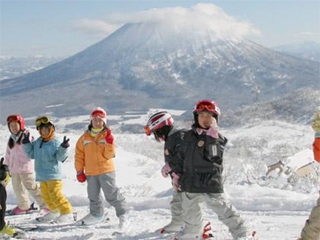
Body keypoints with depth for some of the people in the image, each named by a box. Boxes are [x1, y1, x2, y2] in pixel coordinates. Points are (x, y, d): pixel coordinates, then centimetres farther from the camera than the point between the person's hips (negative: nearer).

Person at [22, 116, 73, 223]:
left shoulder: (55, 143, -12)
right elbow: (31, 154, 13)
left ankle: (67, 213, -5)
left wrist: (63, 148, -37)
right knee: (46, 196, 17)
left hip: (53, 175, -8)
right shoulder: (37, 142, 9)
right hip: (42, 175, 8)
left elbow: (60, 156, -20)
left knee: (56, 195, -13)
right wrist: (26, 144, 4)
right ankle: (54, 212, 34)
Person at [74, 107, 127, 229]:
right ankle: (96, 214, 36)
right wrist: (79, 171, 5)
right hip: (90, 172, 4)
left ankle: (122, 214, 4)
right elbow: (79, 155, 7)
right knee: (93, 196, 18)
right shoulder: (85, 137, 3)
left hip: (106, 171, -4)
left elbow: (108, 155, -10)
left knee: (111, 194, -7)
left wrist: (110, 143, -25)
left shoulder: (107, 136, -4)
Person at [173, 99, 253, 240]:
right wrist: (177, 174, 14)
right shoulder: (189, 136, 6)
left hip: (210, 182, -5)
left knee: (224, 210, -9)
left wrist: (212, 139, -33)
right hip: (190, 183, 6)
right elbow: (182, 157, 15)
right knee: (189, 212, 21)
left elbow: (211, 156, -22)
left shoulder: (217, 137, -7)